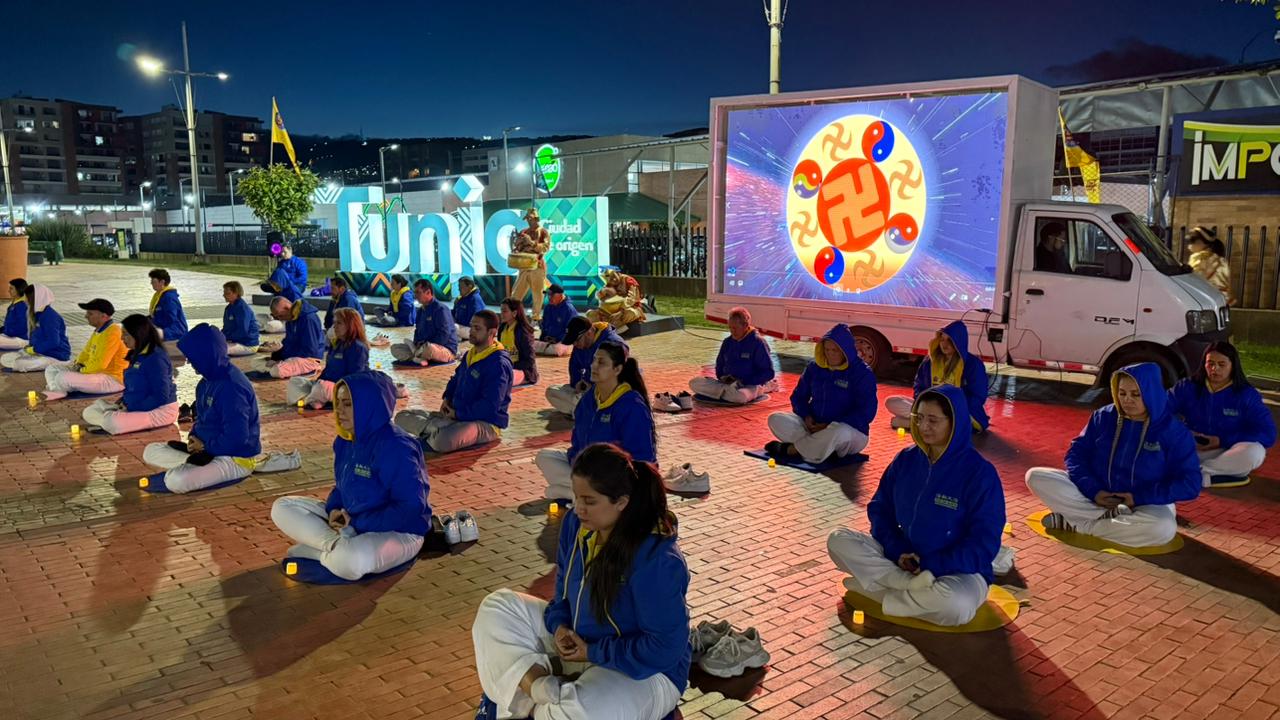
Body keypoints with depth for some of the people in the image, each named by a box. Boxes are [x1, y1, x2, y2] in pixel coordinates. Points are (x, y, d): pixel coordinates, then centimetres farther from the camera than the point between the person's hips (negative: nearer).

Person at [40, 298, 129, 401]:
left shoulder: (112, 334, -23)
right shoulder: (99, 330, 10)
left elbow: (99, 364, -27)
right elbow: (86, 352, 22)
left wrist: (81, 370, -11)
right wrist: (78, 364, 3)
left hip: (113, 380, -11)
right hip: (97, 371, 11)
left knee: (63, 378, -27)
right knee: (51, 369, 9)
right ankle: (57, 392, -14)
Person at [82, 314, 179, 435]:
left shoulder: (156, 358, -20)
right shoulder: (137, 355, 10)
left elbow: (161, 397, -23)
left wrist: (132, 407, -18)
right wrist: (123, 401, 1)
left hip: (160, 411, -10)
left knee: (113, 423, -31)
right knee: (89, 413, 6)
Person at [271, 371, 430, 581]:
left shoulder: (395, 448, -24)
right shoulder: (345, 441, 2)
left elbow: (410, 508, -26)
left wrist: (357, 523, -20)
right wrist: (334, 508, -7)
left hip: (398, 532, -9)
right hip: (349, 521, 9)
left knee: (348, 560, -40)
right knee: (282, 507, 3)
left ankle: (322, 549, -8)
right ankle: (337, 545, -14)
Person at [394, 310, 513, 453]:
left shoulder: (499, 364, -19)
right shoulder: (469, 355, 11)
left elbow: (490, 406, -25)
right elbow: (456, 379, 26)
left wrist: (458, 414, -15)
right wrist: (447, 398, 5)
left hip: (485, 423, -9)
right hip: (457, 415, 10)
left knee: (443, 441, -41)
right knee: (403, 417, 3)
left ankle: (437, 433, -9)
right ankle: (440, 429, -17)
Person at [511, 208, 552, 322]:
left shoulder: (543, 232, 2)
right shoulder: (523, 232, 15)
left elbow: (546, 246, -13)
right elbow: (515, 245, 18)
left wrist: (532, 243, -25)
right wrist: (515, 250, -6)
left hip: (537, 266, -4)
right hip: (523, 266, 4)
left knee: (537, 292, -2)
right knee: (517, 292, 3)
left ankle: (536, 316, 5)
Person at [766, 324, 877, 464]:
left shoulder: (862, 373, -9)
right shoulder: (815, 367, 6)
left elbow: (866, 413, -16)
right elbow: (798, 397, 14)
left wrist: (829, 426, -22)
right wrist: (806, 417, -9)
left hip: (852, 432, -5)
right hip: (813, 425, 5)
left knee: (839, 432, -42)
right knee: (776, 419, -16)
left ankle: (791, 449, -22)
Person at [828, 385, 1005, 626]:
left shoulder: (980, 472, -15)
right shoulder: (906, 459, 1)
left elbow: (983, 545, -16)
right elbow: (880, 508, 5)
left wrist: (929, 566, -23)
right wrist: (897, 551, -14)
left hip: (958, 570, -5)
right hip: (901, 557, 5)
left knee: (956, 605, -41)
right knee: (839, 540, -15)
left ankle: (880, 590, -18)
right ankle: (912, 586, -27)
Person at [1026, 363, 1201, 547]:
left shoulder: (1174, 431, -9)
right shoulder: (1103, 417, 0)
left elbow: (1189, 484, -12)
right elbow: (1077, 453, 1)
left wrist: (1139, 498, -19)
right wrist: (1093, 491, -16)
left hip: (1146, 505, -2)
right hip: (1096, 494, 3)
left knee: (1163, 528, -40)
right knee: (1036, 477, -17)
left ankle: (1076, 524, -23)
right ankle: (1111, 518, -22)